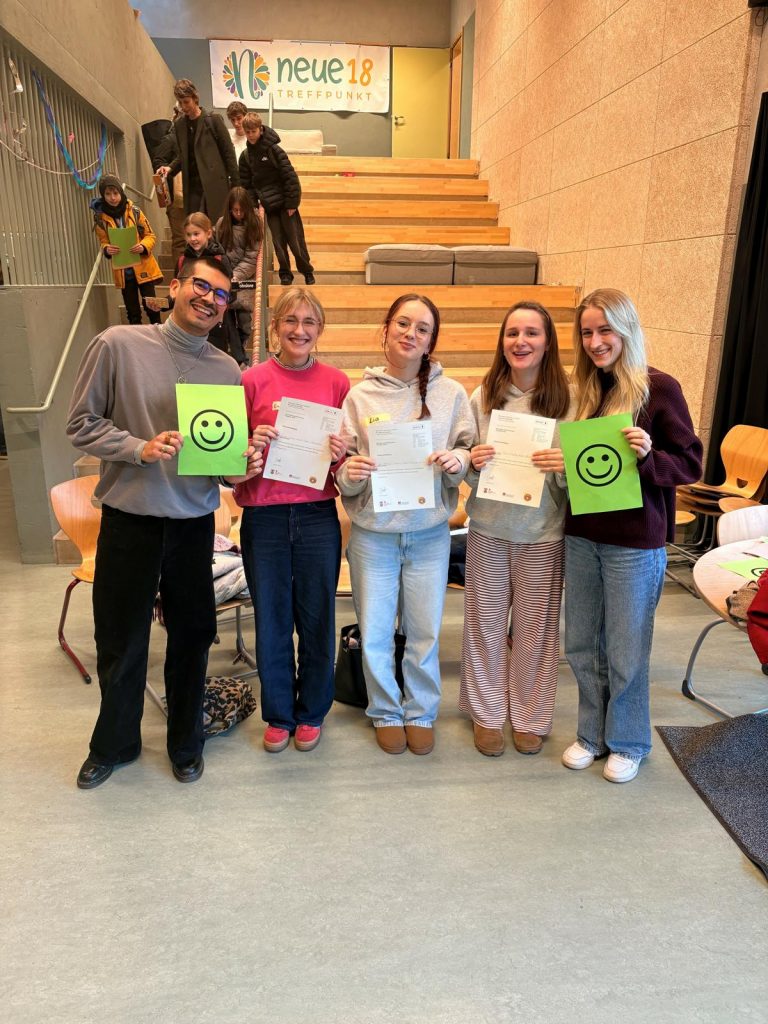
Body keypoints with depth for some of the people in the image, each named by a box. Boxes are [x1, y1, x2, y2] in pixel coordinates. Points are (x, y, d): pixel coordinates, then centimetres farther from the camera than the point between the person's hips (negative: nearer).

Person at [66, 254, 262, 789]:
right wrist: (141, 448, -18)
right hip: (128, 520, -2)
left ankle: (186, 741, 36)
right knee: (120, 643, 12)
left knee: (192, 637, 14)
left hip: (195, 524, 2)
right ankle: (115, 742, 37)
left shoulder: (227, 370, 3)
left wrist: (245, 464, -12)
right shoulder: (118, 345, -5)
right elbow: (82, 424, -4)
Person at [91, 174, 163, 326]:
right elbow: (103, 242, 5)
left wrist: (143, 246, -20)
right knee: (132, 311, 9)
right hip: (122, 271, 1)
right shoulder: (100, 217, -1)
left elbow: (150, 235, 0)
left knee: (151, 306, 2)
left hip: (143, 267, -1)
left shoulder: (134, 211, -4)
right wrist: (107, 250, -18)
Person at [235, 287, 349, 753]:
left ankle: (312, 713, 32)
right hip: (264, 517, 0)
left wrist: (342, 454, -13)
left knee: (317, 619, 10)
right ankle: (279, 715, 32)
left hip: (318, 516, 0)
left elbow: (351, 453, 9)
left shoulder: (337, 382, 3)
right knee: (272, 621, 11)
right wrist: (252, 448, -16)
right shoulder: (252, 380, 0)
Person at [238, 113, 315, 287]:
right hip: (269, 205, 4)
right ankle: (285, 274, 17)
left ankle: (307, 272, 15)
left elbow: (290, 176, -13)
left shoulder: (273, 149, -10)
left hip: (285, 203, -4)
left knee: (295, 240, -1)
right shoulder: (245, 156, 5)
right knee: (278, 242, 4)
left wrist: (292, 203, -15)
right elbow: (246, 183, 9)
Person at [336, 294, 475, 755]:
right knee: (375, 633, 9)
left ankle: (421, 712, 33)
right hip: (373, 532, 0)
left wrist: (457, 461, -18)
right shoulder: (361, 394, 0)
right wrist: (350, 471, -19)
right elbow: (343, 465, 2)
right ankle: (386, 712, 32)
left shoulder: (451, 393, 1)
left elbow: (471, 454, 3)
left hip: (430, 532, 0)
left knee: (425, 632, 10)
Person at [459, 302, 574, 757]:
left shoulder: (567, 399, -4)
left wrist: (566, 465, -21)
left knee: (537, 629, 9)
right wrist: (472, 462, -14)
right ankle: (487, 714, 30)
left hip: (543, 534, -1)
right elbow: (465, 468, 9)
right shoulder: (482, 396, 1)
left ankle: (531, 717, 30)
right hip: (488, 529, 1)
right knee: (485, 625, 10)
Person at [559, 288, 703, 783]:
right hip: (582, 535, 5)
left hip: (635, 542, -5)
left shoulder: (660, 388, -9)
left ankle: (628, 742, 30)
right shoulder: (585, 389, 7)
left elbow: (691, 464, -8)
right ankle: (592, 733, 34)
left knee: (626, 650, 7)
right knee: (582, 644, 14)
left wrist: (647, 456, -25)